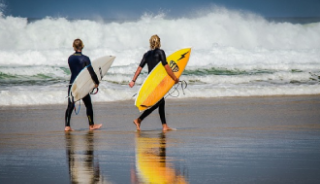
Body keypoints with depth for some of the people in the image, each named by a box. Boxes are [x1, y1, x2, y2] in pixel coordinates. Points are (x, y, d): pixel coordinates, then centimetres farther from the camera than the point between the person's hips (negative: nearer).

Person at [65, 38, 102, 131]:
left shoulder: (70, 58, 3)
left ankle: (67, 126, -4)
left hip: (72, 84, 3)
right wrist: (96, 82, -5)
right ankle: (91, 125, 19)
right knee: (88, 105, 11)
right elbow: (91, 72, -16)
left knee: (70, 106, 4)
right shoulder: (85, 58, -11)